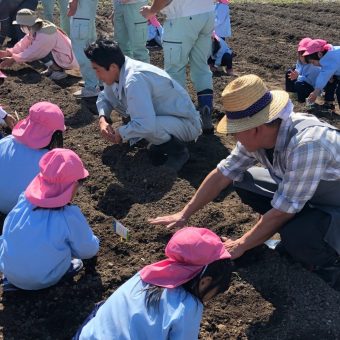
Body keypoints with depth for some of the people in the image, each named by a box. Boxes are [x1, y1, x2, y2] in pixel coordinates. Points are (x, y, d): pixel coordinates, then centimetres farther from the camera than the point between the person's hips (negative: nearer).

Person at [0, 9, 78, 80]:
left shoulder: (45, 35, -25)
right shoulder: (35, 30, 3)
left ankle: (59, 70, -10)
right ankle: (52, 68, 11)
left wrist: (13, 59, -18)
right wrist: (8, 53, -7)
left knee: (38, 52, -23)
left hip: (66, 59, -9)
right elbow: (23, 45, 3)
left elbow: (33, 52, -24)